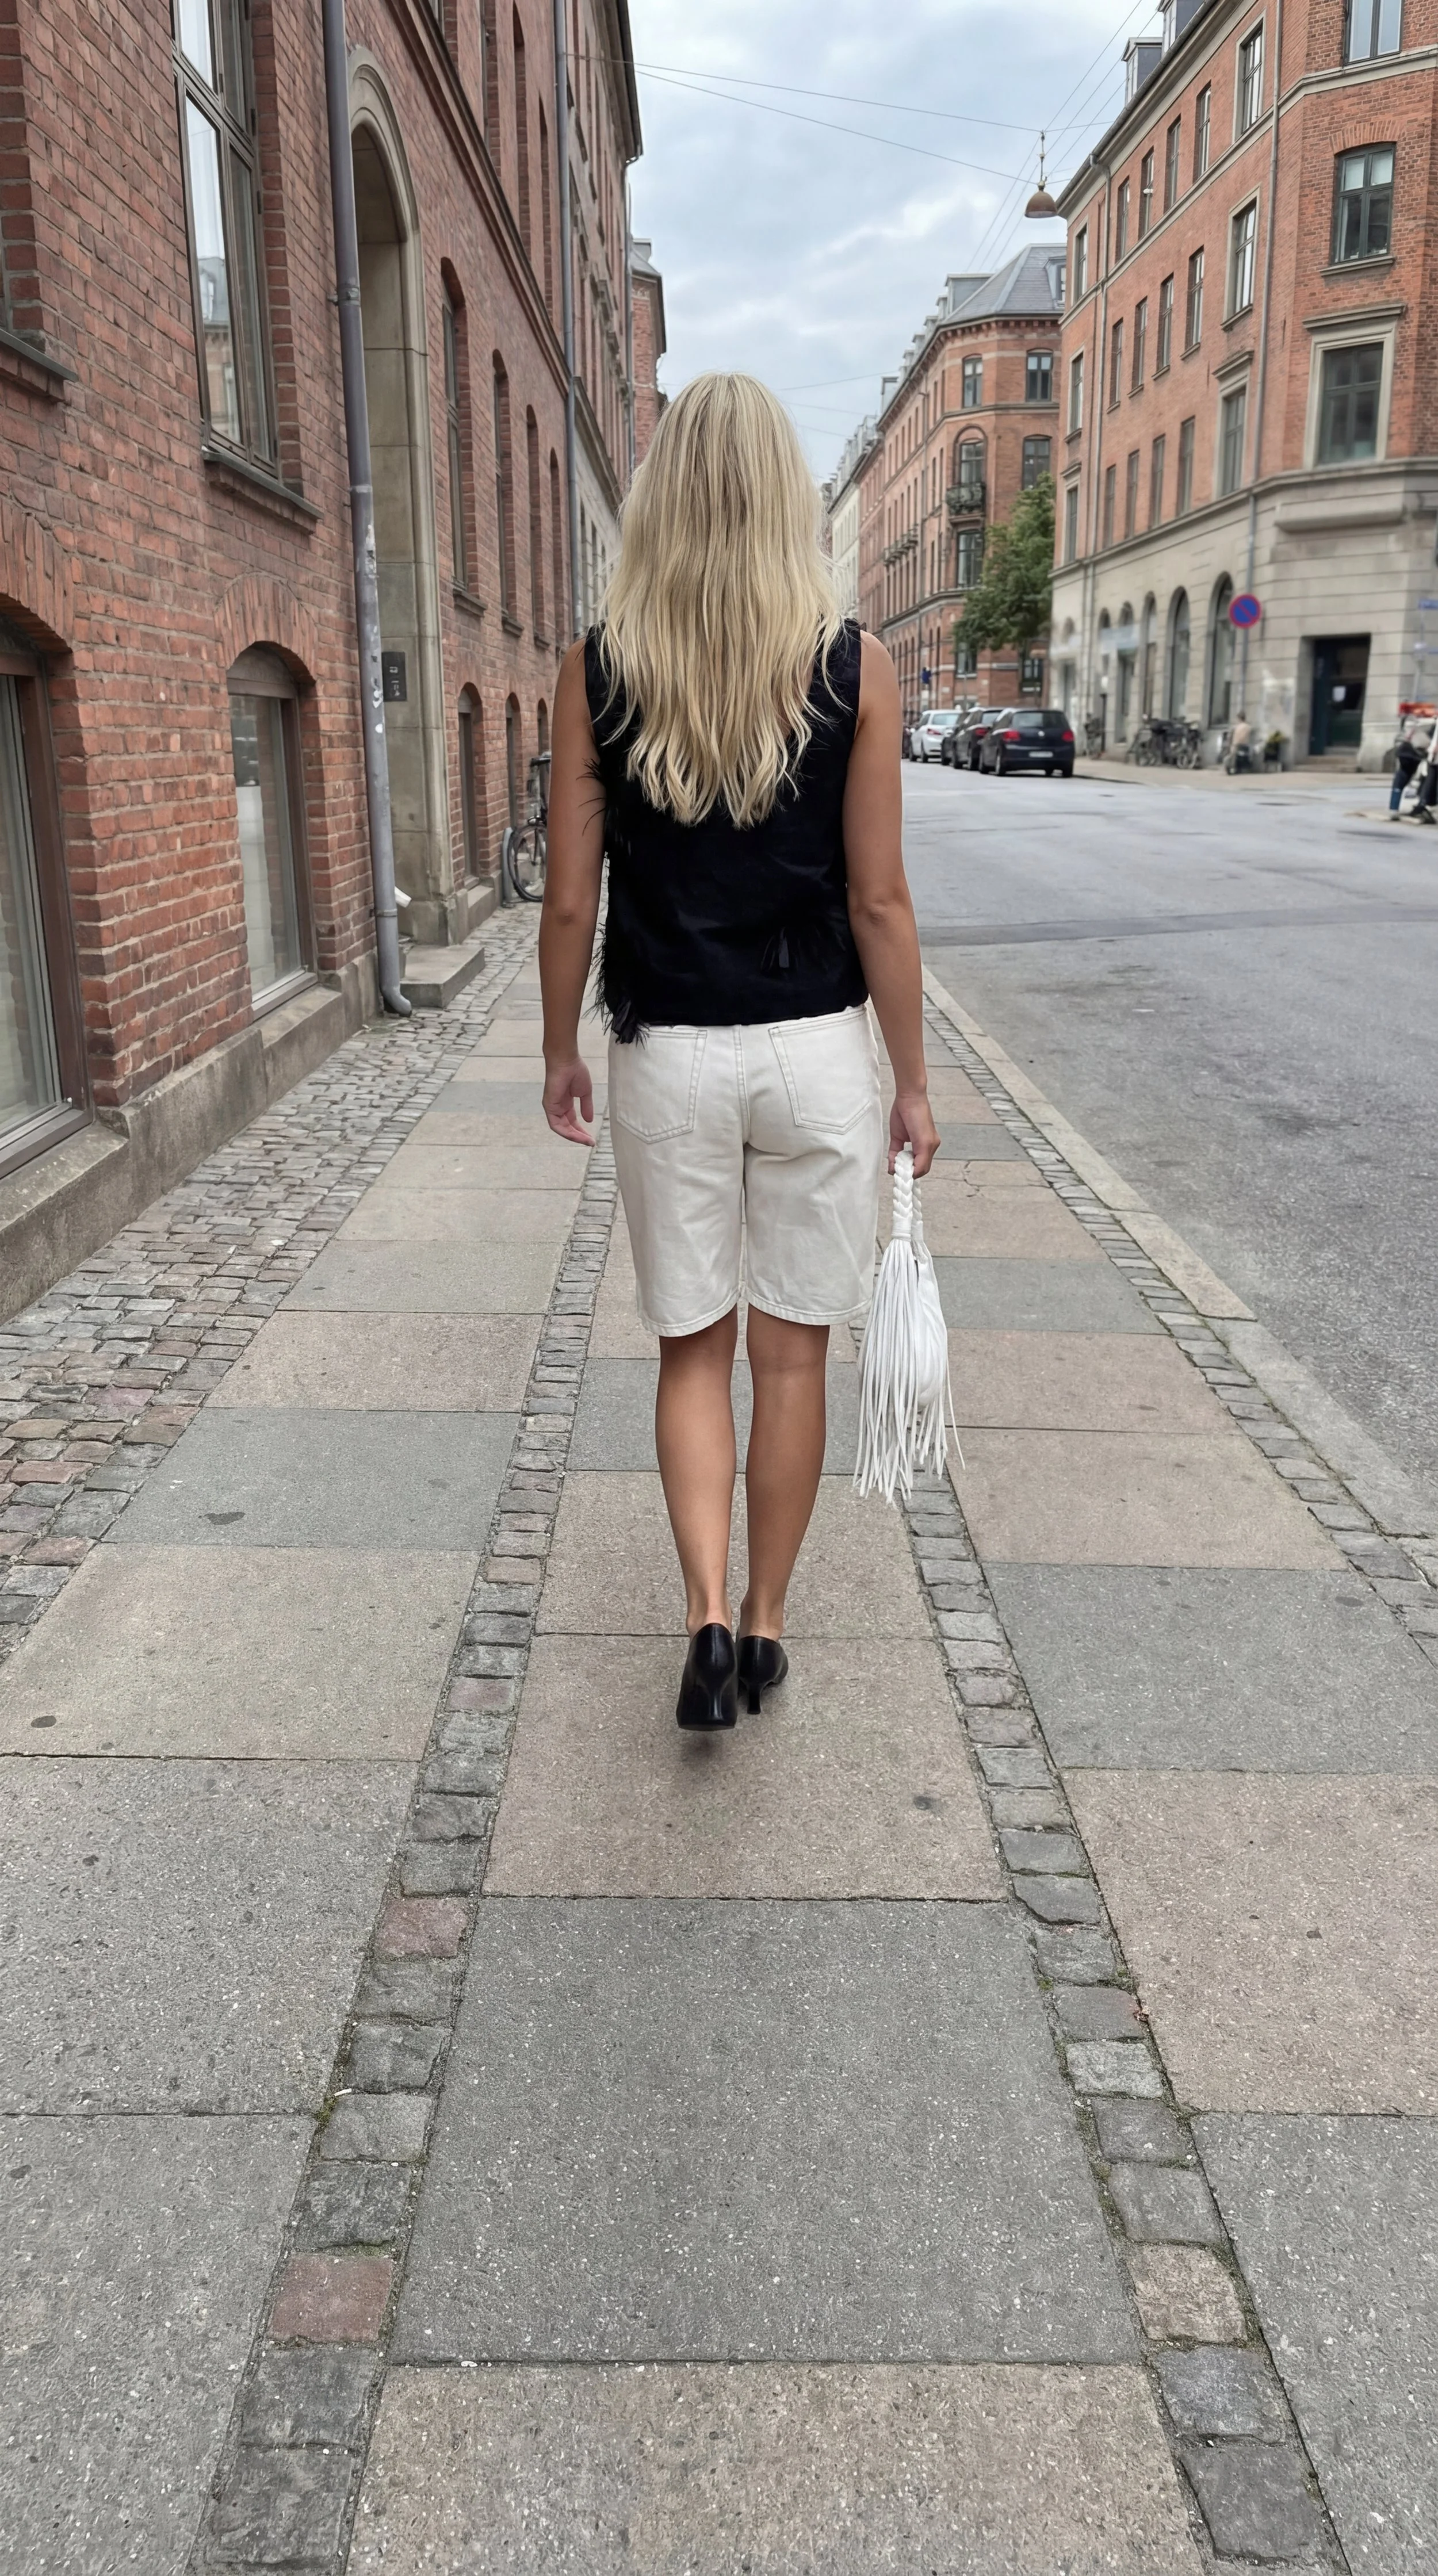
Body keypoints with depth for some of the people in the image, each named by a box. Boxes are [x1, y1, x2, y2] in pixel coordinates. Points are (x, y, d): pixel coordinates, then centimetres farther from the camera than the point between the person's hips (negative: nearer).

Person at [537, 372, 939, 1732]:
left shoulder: (596, 666, -4)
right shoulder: (852, 664, -5)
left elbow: (570, 898, -2)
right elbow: (879, 902, -4)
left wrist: (560, 1053, 12)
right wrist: (912, 1081, 5)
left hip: (667, 1057, 0)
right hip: (817, 1051, 0)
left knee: (693, 1350, 15)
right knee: (791, 1353, 13)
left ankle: (709, 1616, 4)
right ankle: (765, 1622, 26)